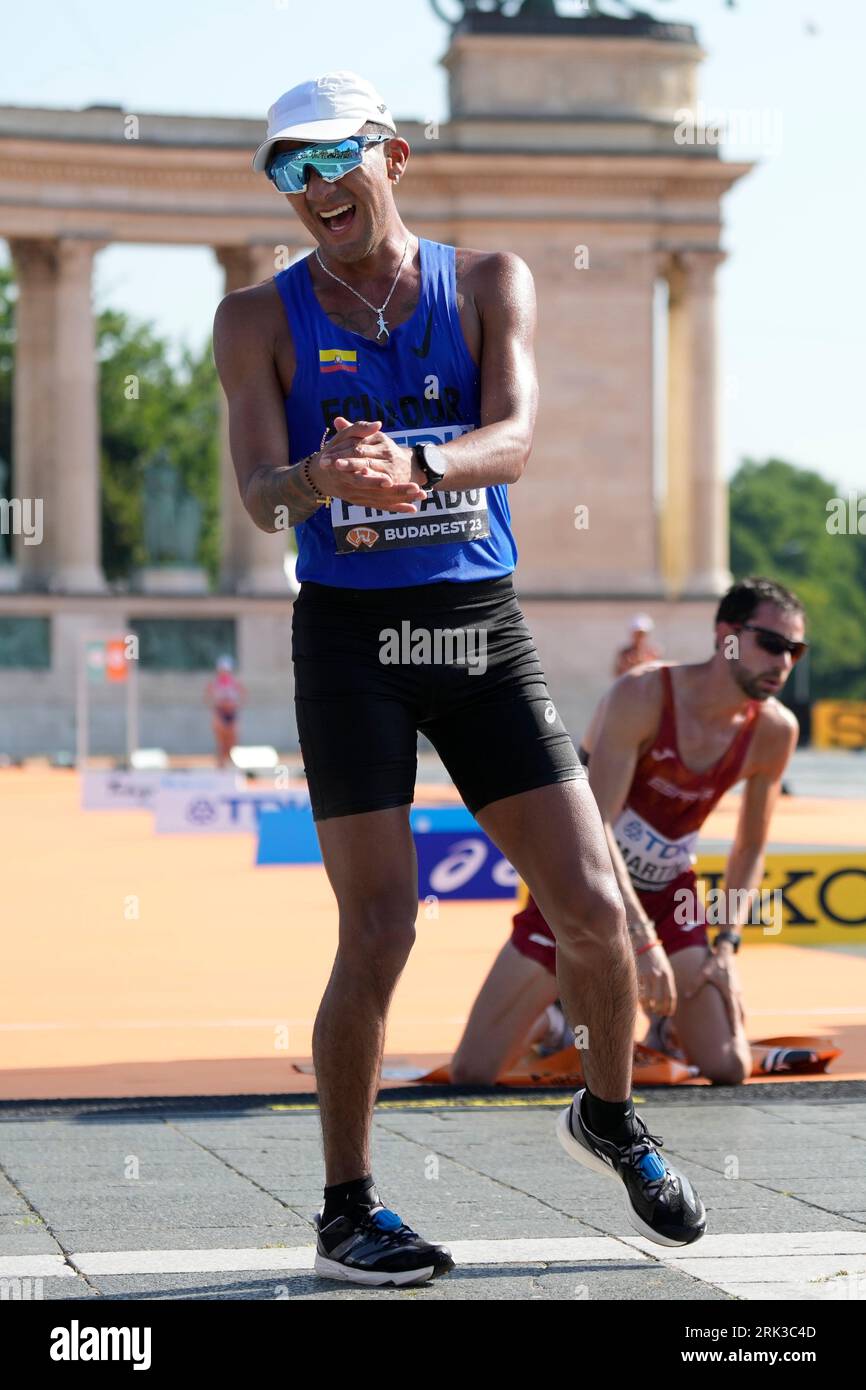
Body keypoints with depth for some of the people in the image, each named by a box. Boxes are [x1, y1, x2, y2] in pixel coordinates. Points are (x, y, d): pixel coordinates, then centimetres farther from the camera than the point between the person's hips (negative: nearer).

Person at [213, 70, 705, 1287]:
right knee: (379, 934, -8)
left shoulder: (488, 285, 5)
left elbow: (513, 440, -12)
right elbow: (257, 493, -9)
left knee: (593, 905, -1)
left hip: (482, 631, 2)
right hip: (350, 637, -2)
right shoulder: (262, 318, 3)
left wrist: (414, 470, -34)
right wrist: (316, 480, -33)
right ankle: (348, 1211, 7)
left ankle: (611, 1119, 27)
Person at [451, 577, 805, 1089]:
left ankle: (665, 1019, 23)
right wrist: (643, 939, -37)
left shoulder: (775, 731, -10)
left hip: (669, 892, 4)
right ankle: (552, 1021, 25)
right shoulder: (644, 695, -26)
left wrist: (727, 944, -9)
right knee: (472, 1075, -10)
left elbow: (751, 849, 4)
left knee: (730, 1068, -12)